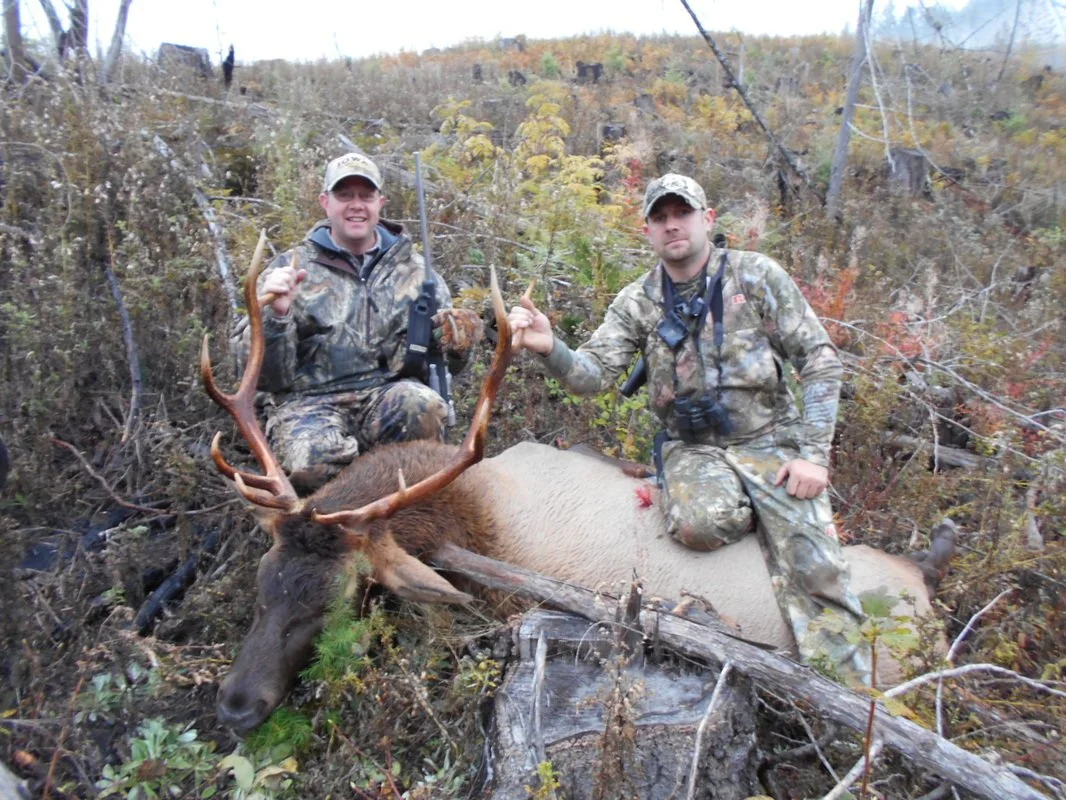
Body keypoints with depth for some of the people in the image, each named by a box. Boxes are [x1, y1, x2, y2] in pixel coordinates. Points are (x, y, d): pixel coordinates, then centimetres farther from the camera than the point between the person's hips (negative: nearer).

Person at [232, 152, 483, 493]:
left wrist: (458, 342, -8)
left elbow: (448, 361, 16)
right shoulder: (292, 268, 6)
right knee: (308, 461, -33)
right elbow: (264, 373, 0)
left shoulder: (414, 269, 13)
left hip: (390, 392, 2)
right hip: (310, 401, -1)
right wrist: (275, 314, -18)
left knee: (423, 406, -32)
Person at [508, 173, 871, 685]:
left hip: (771, 441, 0)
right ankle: (749, 509, 0)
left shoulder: (756, 276, -1)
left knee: (813, 568, -15)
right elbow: (593, 375, -7)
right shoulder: (636, 303, 5)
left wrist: (813, 454, -11)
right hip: (693, 448, 1)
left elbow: (820, 360, -2)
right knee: (698, 523, -33)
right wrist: (549, 348, -29)